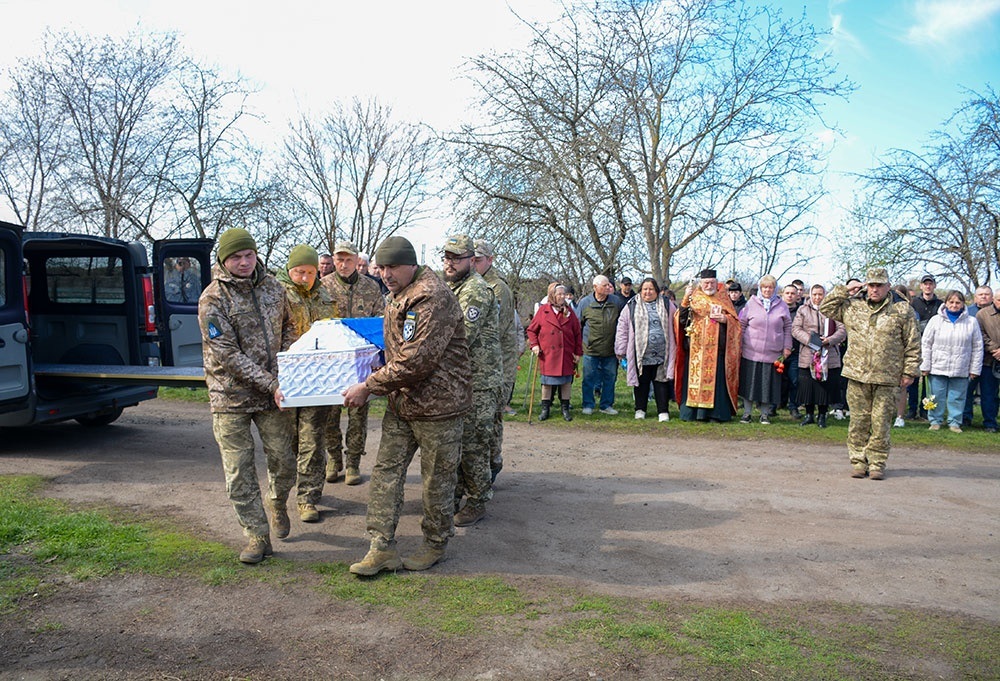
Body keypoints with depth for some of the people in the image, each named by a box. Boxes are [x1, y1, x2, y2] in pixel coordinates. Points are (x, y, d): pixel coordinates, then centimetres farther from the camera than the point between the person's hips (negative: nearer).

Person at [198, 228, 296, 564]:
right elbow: (227, 355, -17)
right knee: (239, 472, 2)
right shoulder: (212, 299, -13)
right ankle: (257, 536, 15)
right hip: (231, 395, -3)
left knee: (283, 462, 7)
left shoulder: (273, 287, 3)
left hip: (272, 392, 4)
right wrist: (271, 384, -22)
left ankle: (277, 504, 38)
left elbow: (288, 328, 16)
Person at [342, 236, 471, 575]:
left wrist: (368, 386, -18)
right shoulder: (395, 299, 13)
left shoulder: (434, 297, -19)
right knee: (385, 471, 5)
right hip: (400, 403, 9)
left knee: (437, 478, 6)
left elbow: (416, 360, -25)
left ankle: (435, 544, 24)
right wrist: (372, 384, 11)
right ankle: (382, 547, 13)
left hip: (437, 404, -9)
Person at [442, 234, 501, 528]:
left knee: (473, 444, -3)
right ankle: (455, 494, 30)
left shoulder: (476, 290, -17)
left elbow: (462, 337, -25)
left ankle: (477, 502, 10)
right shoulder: (451, 287, 16)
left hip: (479, 382, -9)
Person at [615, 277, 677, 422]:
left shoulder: (667, 305, 9)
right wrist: (621, 350, 1)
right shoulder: (631, 307, 4)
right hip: (641, 354, 0)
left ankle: (663, 411, 10)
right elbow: (622, 329, 4)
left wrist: (676, 347, 9)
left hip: (662, 354, 1)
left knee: (661, 382, 3)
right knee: (641, 382, 7)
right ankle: (640, 410, 20)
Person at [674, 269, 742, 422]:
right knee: (695, 377, -2)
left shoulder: (723, 298, 13)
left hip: (717, 347, 0)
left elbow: (735, 320, 11)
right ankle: (692, 412, 3)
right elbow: (681, 319, -2)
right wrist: (685, 300, -15)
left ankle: (715, 412, 2)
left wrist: (724, 319, -9)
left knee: (716, 378, -2)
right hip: (696, 348, 0)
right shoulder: (694, 298, 10)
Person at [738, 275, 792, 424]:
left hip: (772, 354, 1)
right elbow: (741, 324, 6)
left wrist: (787, 347, 7)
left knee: (768, 384, 4)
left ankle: (765, 414, 16)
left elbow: (787, 328, 12)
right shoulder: (751, 303, 3)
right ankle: (747, 413, 14)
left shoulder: (781, 305, 7)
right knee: (749, 383, 4)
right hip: (751, 352, -1)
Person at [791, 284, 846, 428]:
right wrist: (809, 339, -16)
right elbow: (795, 329, 0)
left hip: (829, 357, 0)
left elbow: (842, 330, 0)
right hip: (807, 356, 0)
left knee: (826, 387, 3)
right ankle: (809, 414, 18)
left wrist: (829, 340, -17)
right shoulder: (803, 310, 7)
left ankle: (822, 416, 17)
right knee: (807, 386, 3)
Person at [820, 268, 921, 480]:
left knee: (881, 423, 1)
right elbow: (825, 307, 14)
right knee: (858, 421, 5)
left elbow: (912, 345, 5)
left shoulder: (902, 310, 4)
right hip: (857, 375, 2)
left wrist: (909, 371, 0)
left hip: (887, 378, -2)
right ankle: (858, 461, 15)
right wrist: (845, 289, 8)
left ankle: (877, 463, 12)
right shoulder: (851, 307, 10)